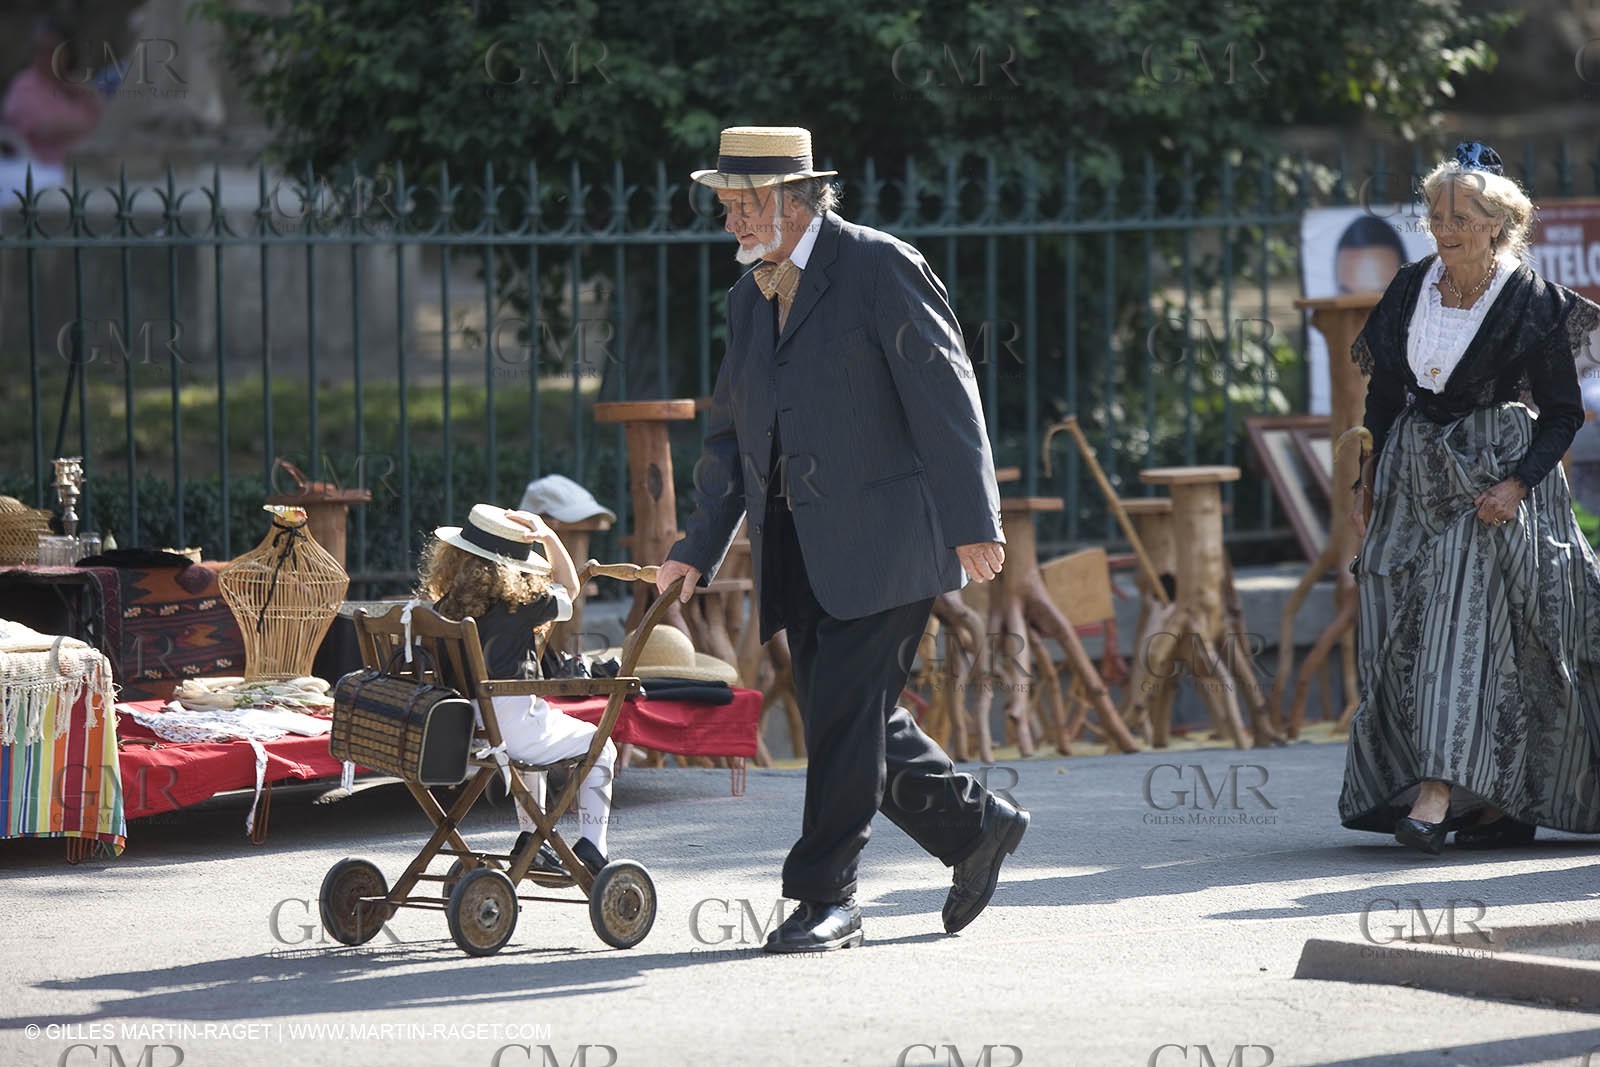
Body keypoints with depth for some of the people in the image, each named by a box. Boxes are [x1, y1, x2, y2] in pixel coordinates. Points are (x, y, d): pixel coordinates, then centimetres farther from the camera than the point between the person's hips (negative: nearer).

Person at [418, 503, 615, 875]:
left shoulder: (445, 607, 0)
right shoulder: (516, 604, -11)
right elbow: (568, 588, 8)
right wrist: (547, 536, 7)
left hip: (461, 732, 6)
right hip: (516, 726, -6)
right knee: (599, 747, 20)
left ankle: (531, 839, 41)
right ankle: (591, 847, 10)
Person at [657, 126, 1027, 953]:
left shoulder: (879, 267, -7)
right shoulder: (750, 297, 16)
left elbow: (944, 395, -11)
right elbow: (730, 432, 20)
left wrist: (971, 521, -17)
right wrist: (698, 550, 10)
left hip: (880, 538, -8)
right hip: (797, 548, 8)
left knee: (847, 711, -10)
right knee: (844, 720, 8)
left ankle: (826, 896, -4)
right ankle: (976, 827, 25)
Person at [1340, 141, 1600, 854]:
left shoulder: (1531, 305, -7)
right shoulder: (1411, 289, 7)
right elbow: (1384, 394, 16)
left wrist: (1518, 484, -17)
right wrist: (1368, 484, 13)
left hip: (1494, 479, -6)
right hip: (1415, 476, 6)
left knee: (1464, 625, -17)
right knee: (1410, 637, 0)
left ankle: (1440, 795, -24)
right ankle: (1495, 800, 6)